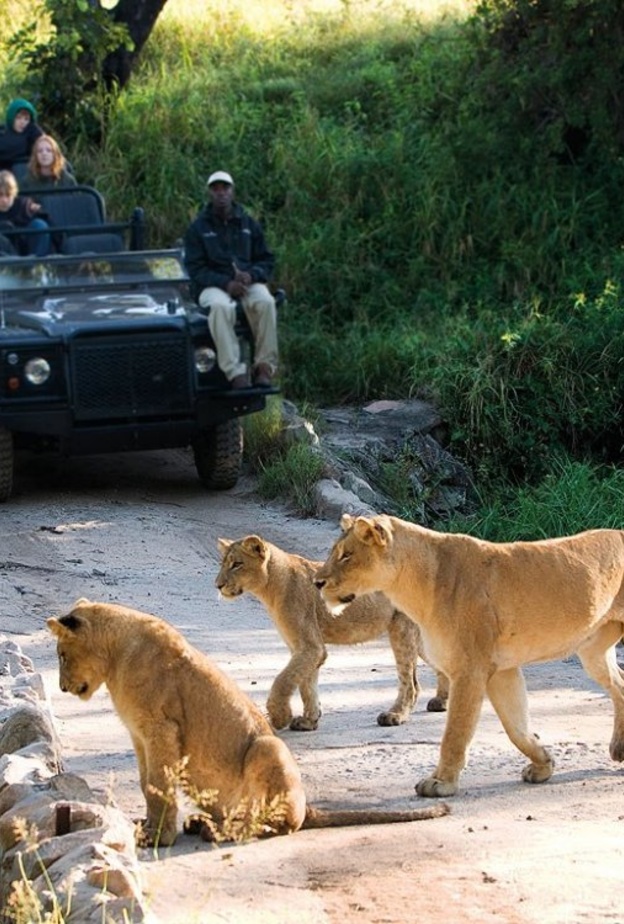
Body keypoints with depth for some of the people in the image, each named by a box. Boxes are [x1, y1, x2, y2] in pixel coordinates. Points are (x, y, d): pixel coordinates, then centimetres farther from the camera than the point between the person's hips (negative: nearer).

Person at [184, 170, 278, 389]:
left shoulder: (250, 224, 13)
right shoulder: (197, 228, 4)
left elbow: (267, 260, 12)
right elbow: (195, 269, -3)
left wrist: (251, 275, -12)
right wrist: (226, 283, -19)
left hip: (248, 282, 2)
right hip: (211, 286, -2)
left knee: (265, 302, -33)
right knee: (221, 307, -38)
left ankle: (264, 367, -28)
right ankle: (235, 373, -41)